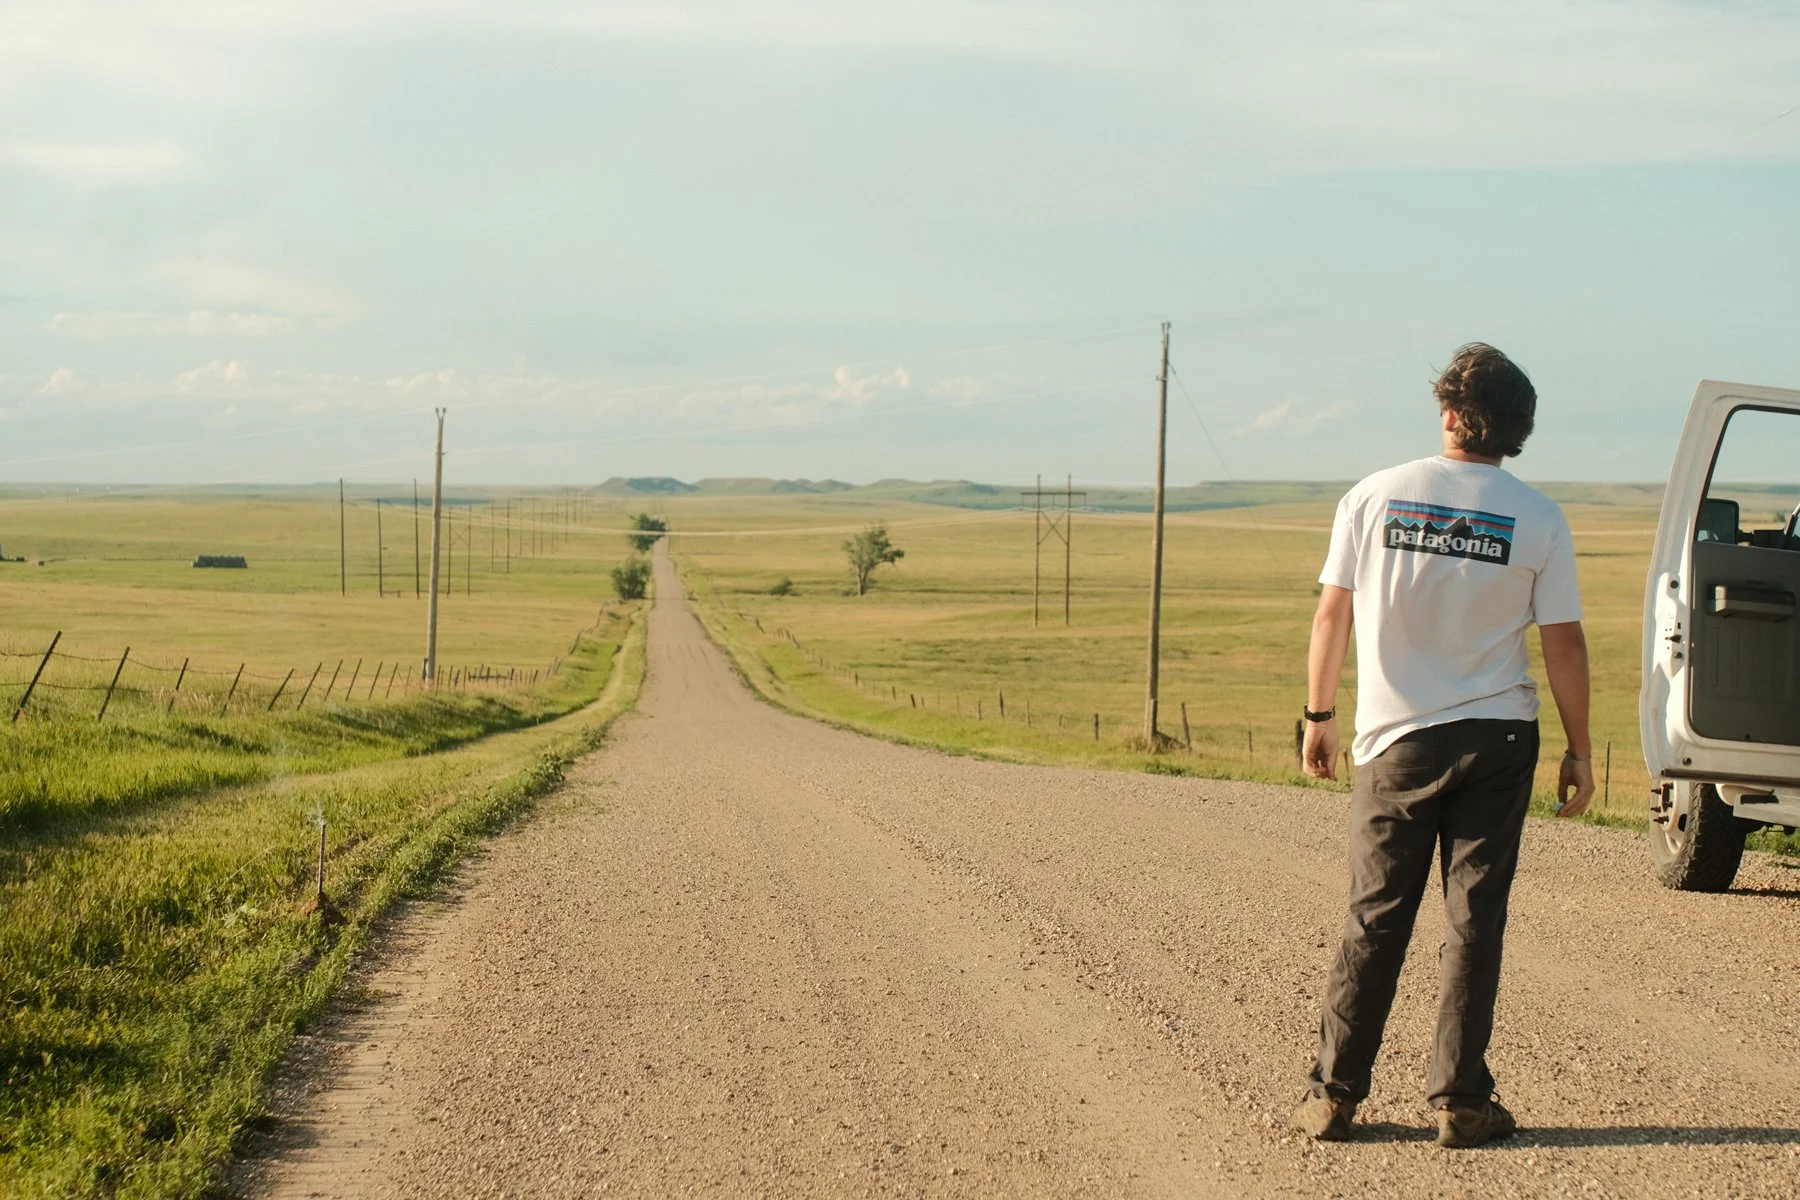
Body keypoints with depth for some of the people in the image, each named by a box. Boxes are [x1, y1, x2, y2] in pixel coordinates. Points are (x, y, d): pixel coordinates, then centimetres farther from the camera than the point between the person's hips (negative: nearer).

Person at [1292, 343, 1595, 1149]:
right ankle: (1460, 1103, 7)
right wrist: (1578, 751, 6)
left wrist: (1319, 715, 11)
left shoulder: (1375, 497, -3)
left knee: (1375, 921, 7)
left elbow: (1332, 612, 0)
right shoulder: (1538, 519, -4)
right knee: (1473, 922, 5)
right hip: (1498, 737, 0)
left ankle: (1334, 1096, 10)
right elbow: (1564, 643, -3)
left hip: (1398, 741, 1)